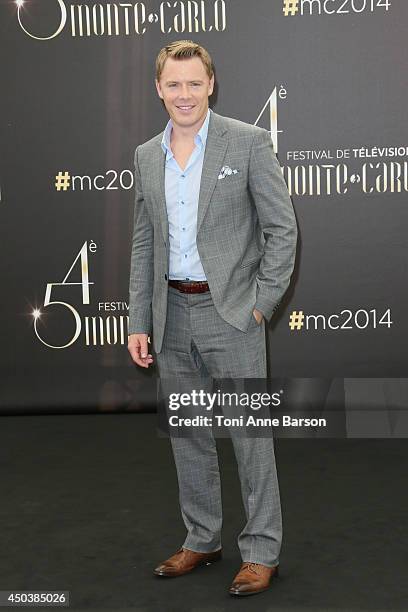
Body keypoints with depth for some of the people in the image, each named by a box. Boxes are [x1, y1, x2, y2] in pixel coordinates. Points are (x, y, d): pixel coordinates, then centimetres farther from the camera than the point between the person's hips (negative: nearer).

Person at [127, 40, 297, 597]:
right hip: (172, 312, 5)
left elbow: (282, 228, -5)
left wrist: (261, 304, -11)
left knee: (249, 432, 0)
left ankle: (261, 551, 14)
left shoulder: (248, 142, -5)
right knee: (187, 433, 13)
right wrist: (138, 322, 8)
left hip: (229, 310, -5)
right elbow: (144, 244, 13)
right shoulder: (146, 156, 10)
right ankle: (202, 540, 28)